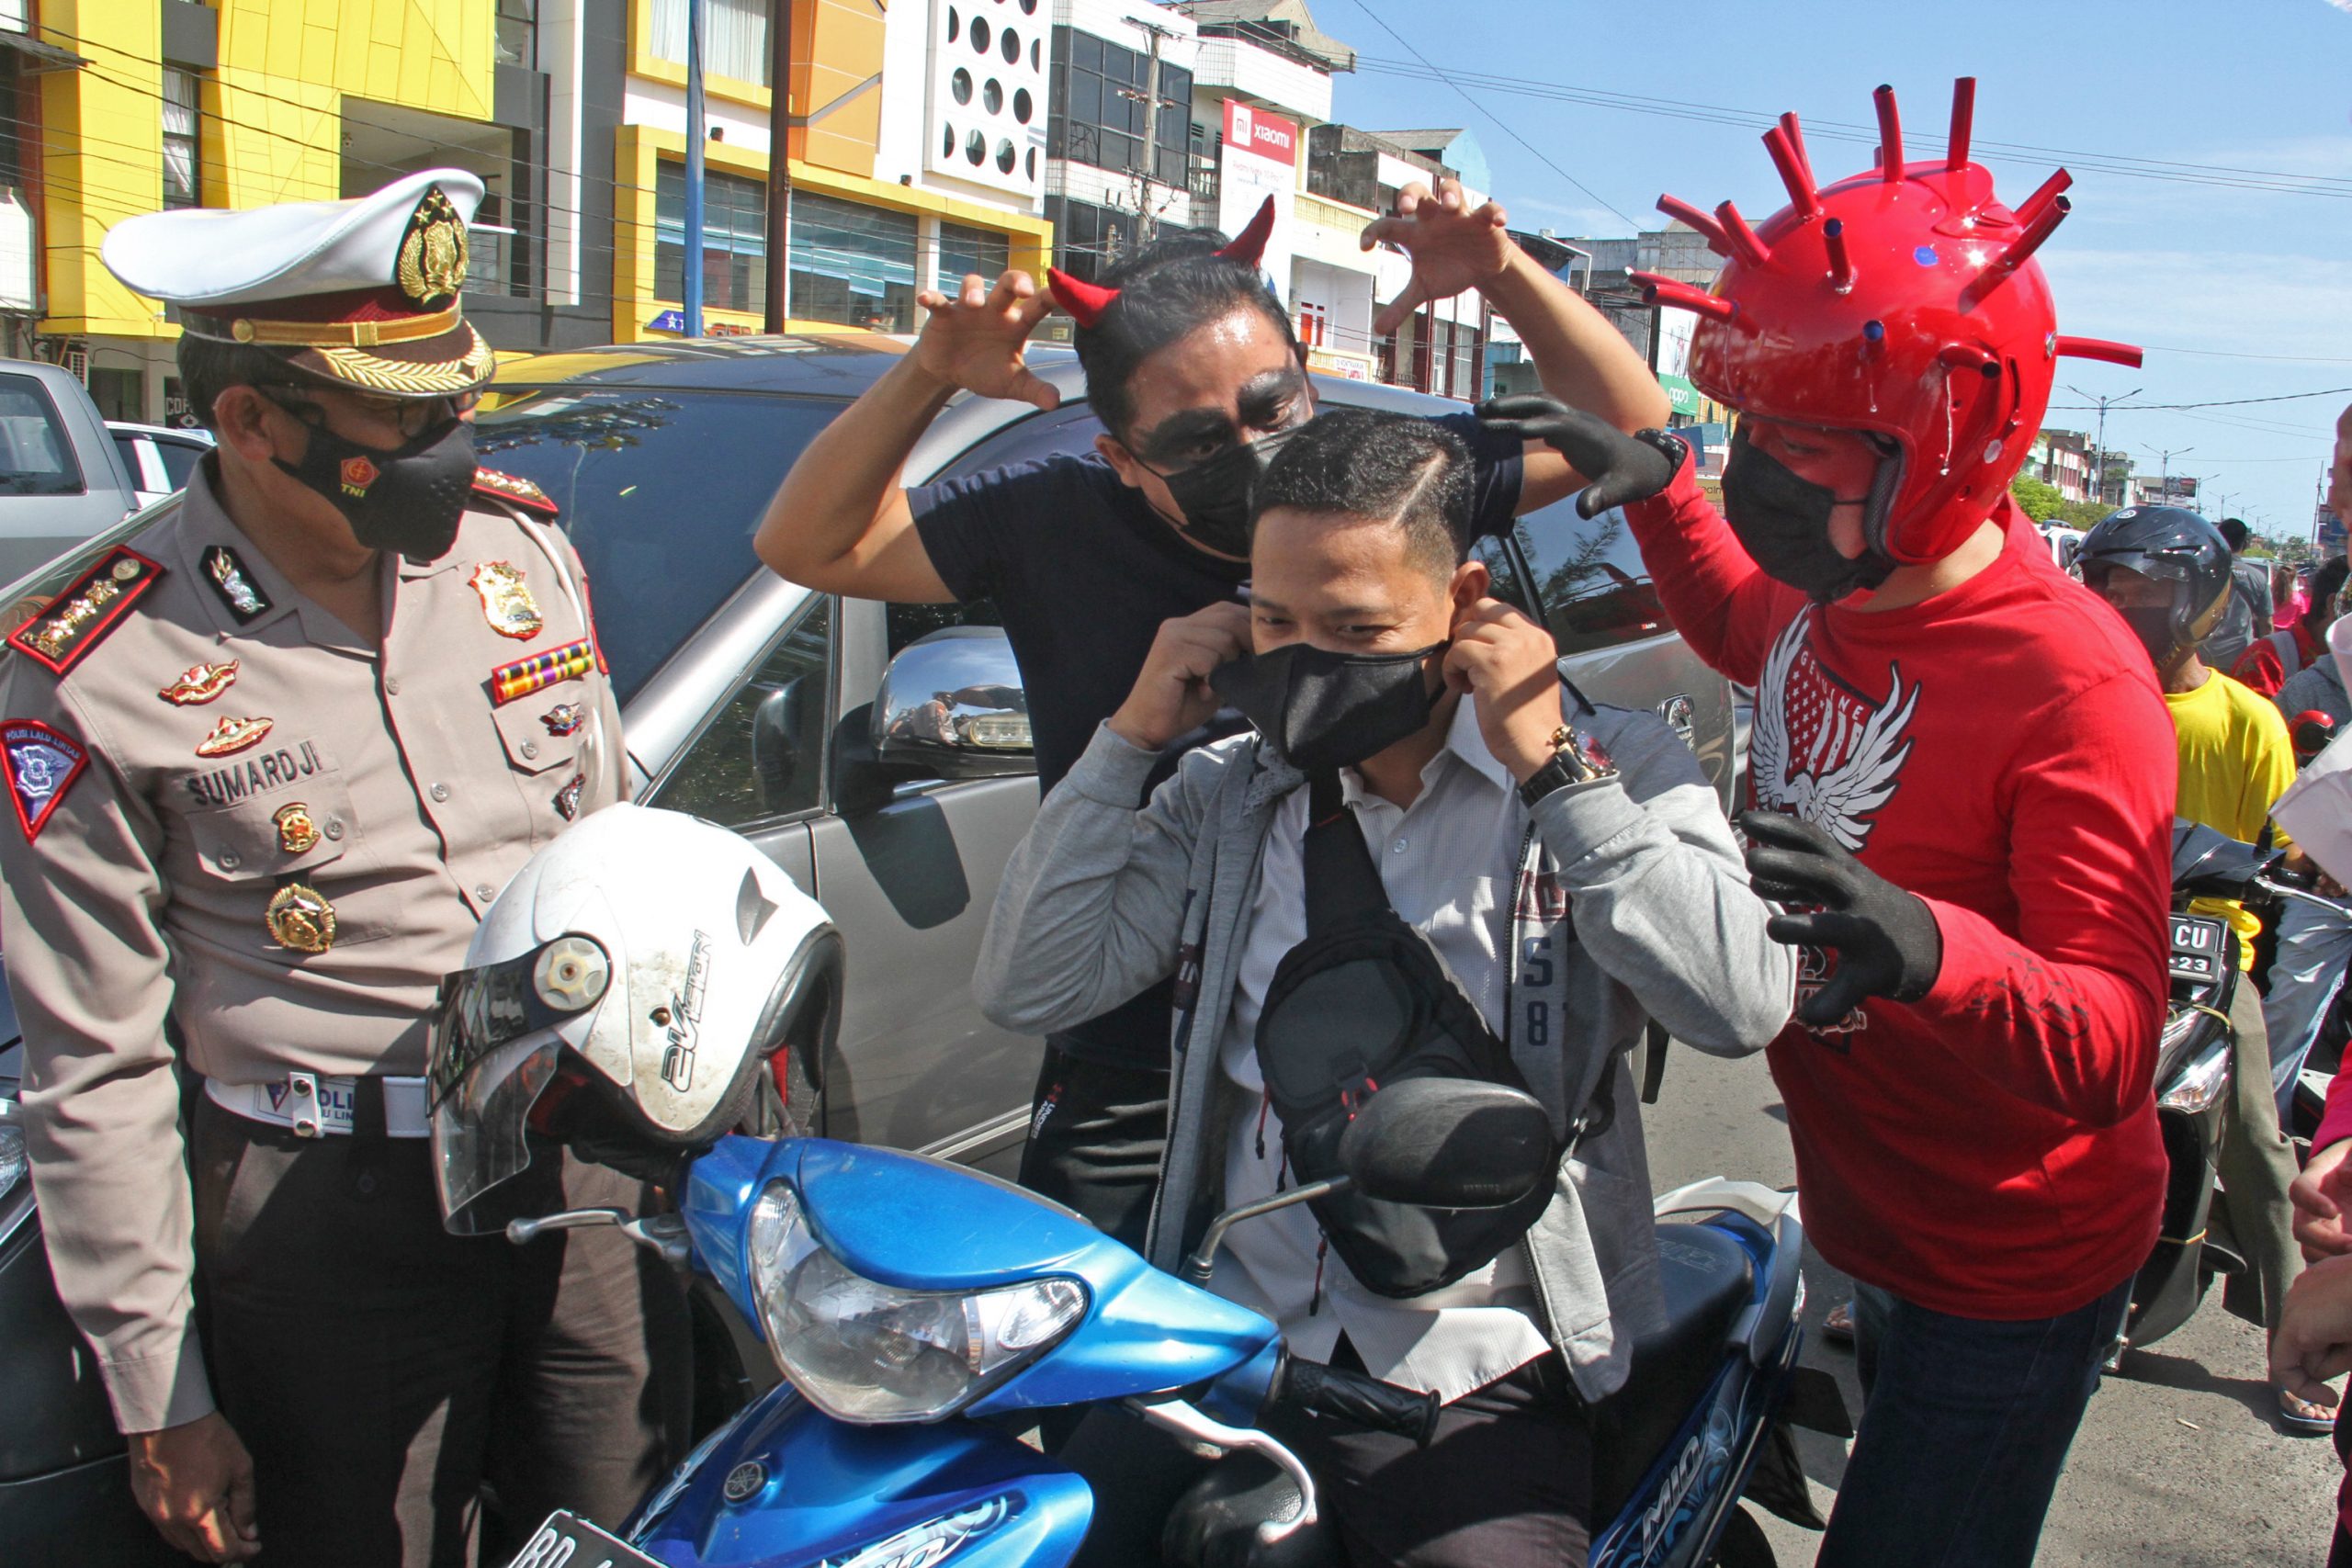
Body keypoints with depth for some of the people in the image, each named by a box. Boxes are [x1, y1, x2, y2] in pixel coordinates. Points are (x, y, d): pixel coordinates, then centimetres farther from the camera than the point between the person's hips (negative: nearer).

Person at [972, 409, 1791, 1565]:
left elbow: (1743, 1005, -17)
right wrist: (1132, 734, -1)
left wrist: (1552, 771, -17)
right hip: (1230, 1334, 3)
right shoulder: (1227, 792, 9)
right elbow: (1027, 988, 3)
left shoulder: (1612, 765, -2)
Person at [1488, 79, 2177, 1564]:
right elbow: (1754, 635, 22)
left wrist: (1933, 950, -51)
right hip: (1867, 1214, 8)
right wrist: (1660, 487, 5)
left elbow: (2113, 1045, -31)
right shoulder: (1839, 591, -6)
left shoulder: (2073, 685, -28)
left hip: (2011, 1265, -8)